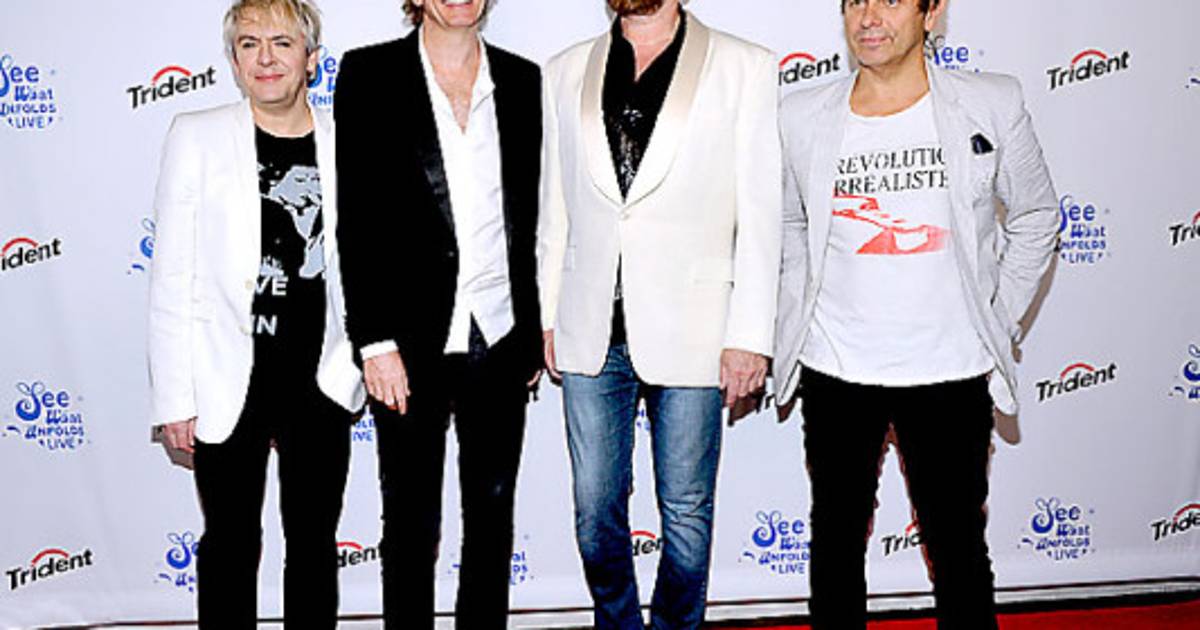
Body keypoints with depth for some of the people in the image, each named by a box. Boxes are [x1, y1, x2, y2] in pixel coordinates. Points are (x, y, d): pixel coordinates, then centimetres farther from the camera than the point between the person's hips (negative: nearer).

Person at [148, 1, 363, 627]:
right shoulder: (196, 136, -2)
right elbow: (171, 278, -3)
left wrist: (361, 358, 3)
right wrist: (174, 395, -6)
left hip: (319, 383, 2)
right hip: (229, 386, -1)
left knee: (315, 543, 14)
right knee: (231, 545, 11)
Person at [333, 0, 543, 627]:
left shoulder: (522, 81, 7)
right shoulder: (370, 74, -3)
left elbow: (529, 218, 10)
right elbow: (356, 217, -7)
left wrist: (534, 331, 8)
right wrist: (375, 340, -12)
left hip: (500, 338, 3)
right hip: (412, 341, -3)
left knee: (493, 511, 15)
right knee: (411, 519, 9)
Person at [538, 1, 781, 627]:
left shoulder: (745, 68, -2)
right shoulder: (565, 72, 9)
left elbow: (760, 215, -4)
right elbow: (554, 209, 12)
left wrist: (749, 335, -8)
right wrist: (546, 315, 9)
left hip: (689, 333, -3)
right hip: (592, 336, 3)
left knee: (686, 512, 9)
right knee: (595, 509, 11)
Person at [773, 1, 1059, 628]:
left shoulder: (992, 106, -5)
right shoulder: (801, 118, -1)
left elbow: (1034, 217, 7)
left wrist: (998, 320, 4)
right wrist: (798, 314, 7)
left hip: (952, 370, -1)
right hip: (833, 370, 1)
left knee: (957, 541, 12)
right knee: (837, 535, 16)